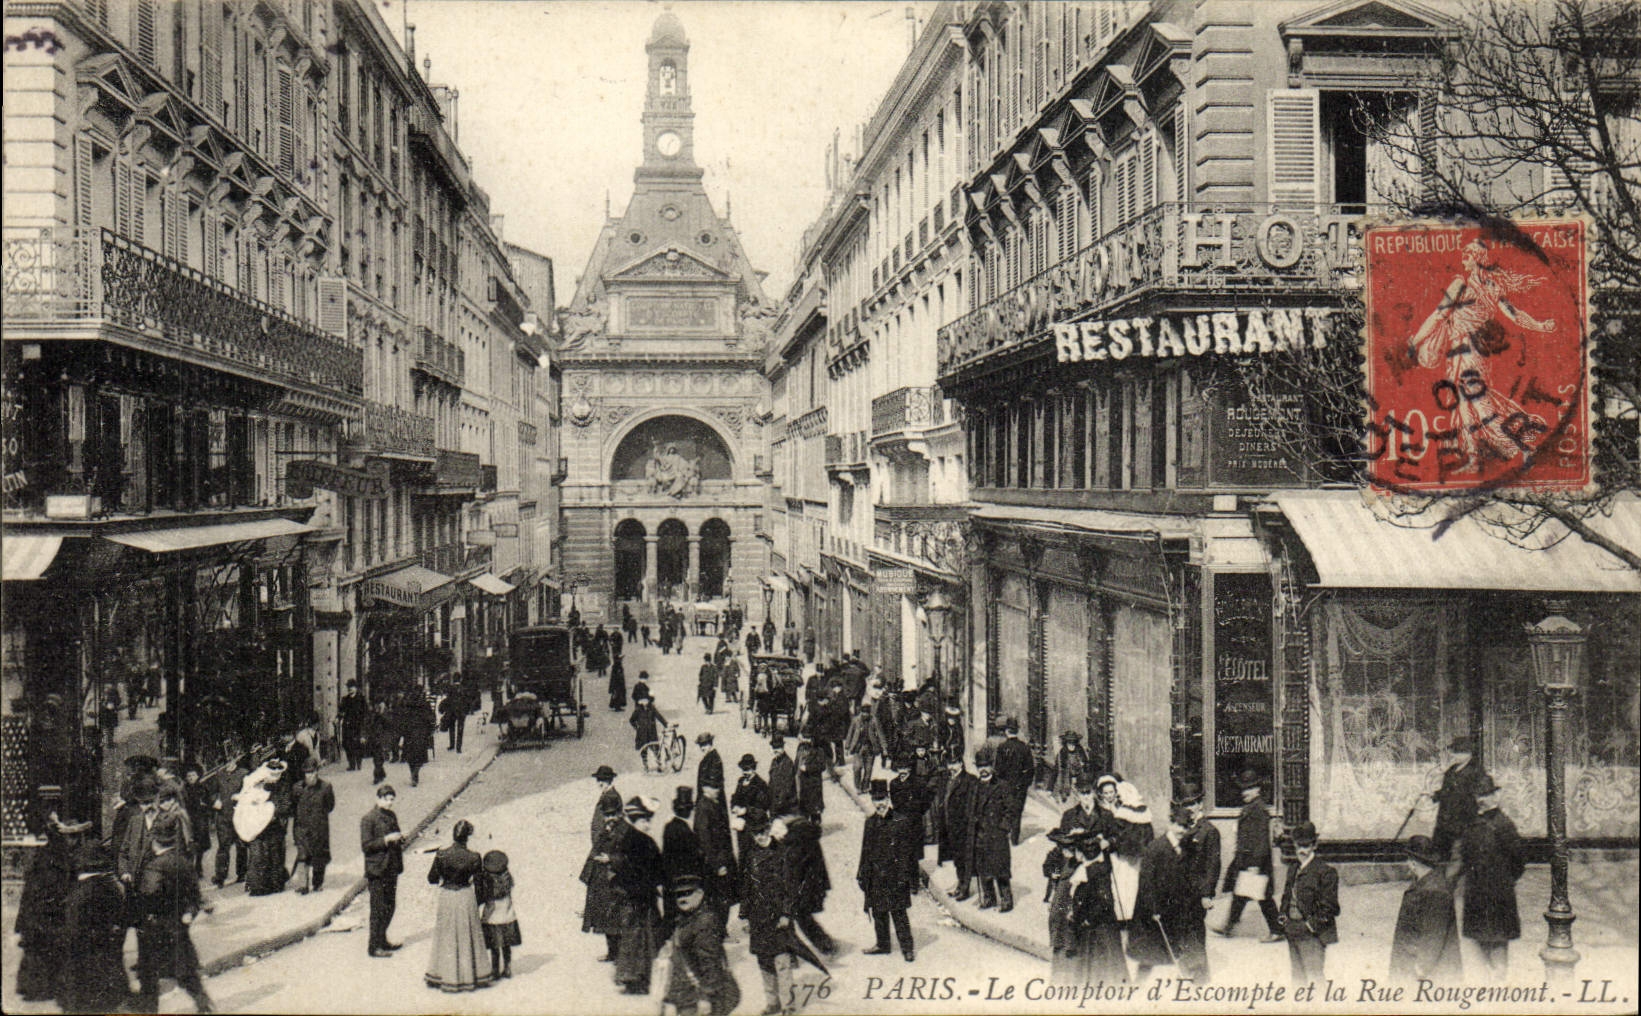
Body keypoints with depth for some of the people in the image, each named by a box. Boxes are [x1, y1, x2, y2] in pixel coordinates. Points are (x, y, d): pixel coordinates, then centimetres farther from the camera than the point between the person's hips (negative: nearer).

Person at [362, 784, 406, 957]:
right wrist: (386, 840, -22)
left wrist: (400, 840, 1)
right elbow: (365, 846, -15)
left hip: (391, 869, 8)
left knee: (390, 907, 14)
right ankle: (374, 946, 7)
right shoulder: (368, 819, -12)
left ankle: (382, 940, 27)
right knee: (378, 909, -2)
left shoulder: (392, 816, 12)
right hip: (377, 871, -8)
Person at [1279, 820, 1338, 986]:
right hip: (1293, 933, 7)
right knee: (1298, 977, 14)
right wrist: (1284, 917, 8)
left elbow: (1329, 907, -11)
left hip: (1312, 935, -7)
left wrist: (1309, 926, -14)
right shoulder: (1293, 869, 13)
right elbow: (1286, 896, 24)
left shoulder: (1325, 871, -10)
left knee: (1313, 978, -8)